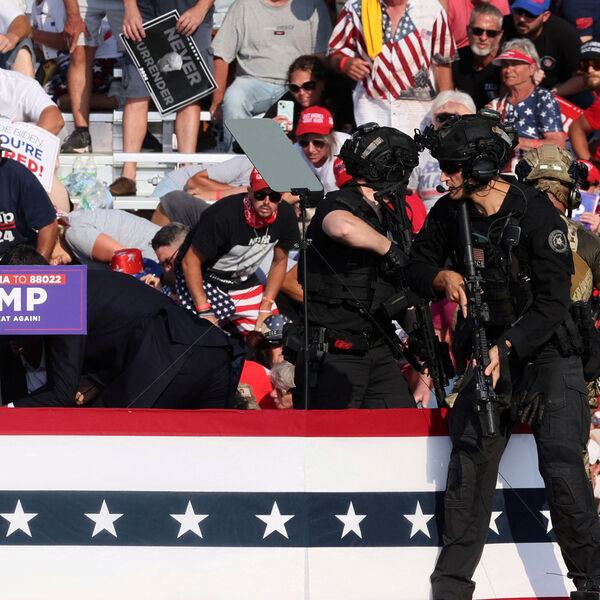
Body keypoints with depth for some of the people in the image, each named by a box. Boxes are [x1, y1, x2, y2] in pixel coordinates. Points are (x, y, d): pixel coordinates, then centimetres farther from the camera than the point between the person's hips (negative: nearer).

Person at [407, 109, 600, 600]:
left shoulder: (537, 213, -17)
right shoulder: (450, 213, 0)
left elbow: (553, 303, -19)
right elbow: (416, 268, 13)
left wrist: (506, 347, -30)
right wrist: (444, 276, -11)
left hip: (546, 352, -5)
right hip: (492, 351, 5)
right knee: (469, 459, -8)